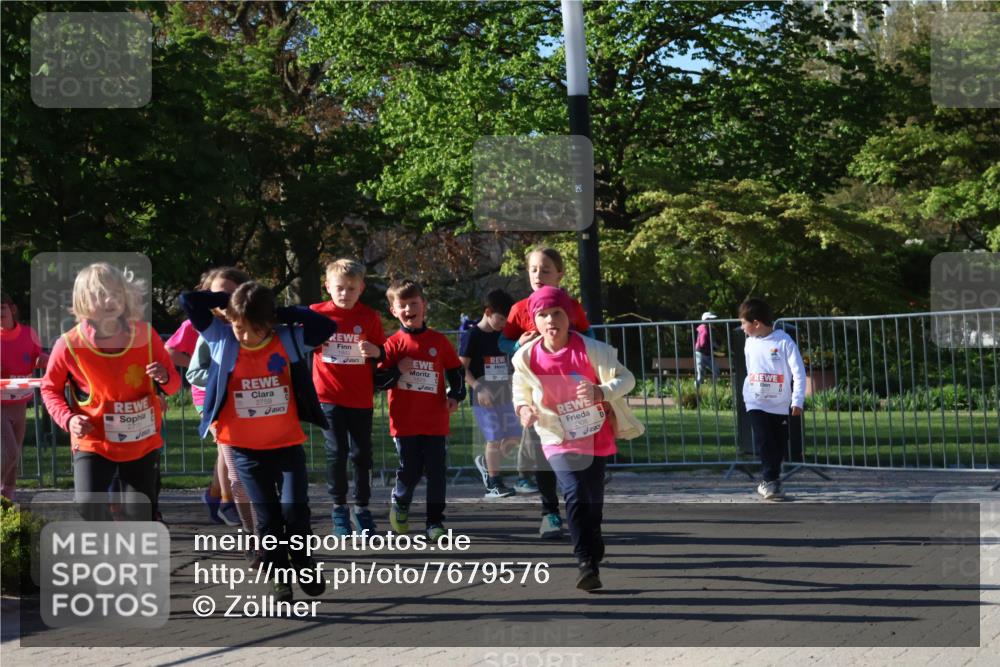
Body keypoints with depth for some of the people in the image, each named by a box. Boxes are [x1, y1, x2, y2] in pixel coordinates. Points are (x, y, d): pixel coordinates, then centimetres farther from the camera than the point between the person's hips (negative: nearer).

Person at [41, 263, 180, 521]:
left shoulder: (146, 335, -8)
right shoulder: (69, 345, -14)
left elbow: (173, 384, 4)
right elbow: (50, 388, 3)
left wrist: (164, 378, -20)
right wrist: (68, 419, -14)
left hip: (143, 442, 2)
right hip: (94, 442, -2)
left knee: (140, 516, 4)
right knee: (88, 505, -22)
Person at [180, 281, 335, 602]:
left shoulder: (288, 341, -7)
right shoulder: (221, 340, -6)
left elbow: (327, 326, -16)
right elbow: (189, 301, -7)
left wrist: (283, 313, -12)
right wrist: (228, 300, -4)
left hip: (287, 443, 0)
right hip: (246, 449, 1)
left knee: (294, 509, -3)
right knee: (267, 516, 6)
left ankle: (304, 566, 20)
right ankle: (280, 577, 18)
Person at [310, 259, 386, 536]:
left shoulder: (370, 317, 1)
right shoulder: (316, 313, -1)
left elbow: (384, 353, 7)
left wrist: (377, 351, -15)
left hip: (361, 398, 1)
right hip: (329, 396, -1)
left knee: (362, 453, 6)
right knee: (337, 452, 0)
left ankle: (361, 507, 19)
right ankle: (339, 508, 12)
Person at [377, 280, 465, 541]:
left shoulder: (439, 341, 4)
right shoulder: (393, 343, 0)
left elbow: (455, 371, 13)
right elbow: (379, 380, -1)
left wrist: (455, 395, -2)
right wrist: (398, 370, -18)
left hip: (436, 421, 1)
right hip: (405, 421, -1)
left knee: (436, 472, 2)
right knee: (410, 470, 3)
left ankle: (435, 521, 10)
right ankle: (400, 504, 32)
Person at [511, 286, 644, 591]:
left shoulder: (589, 349, -18)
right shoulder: (527, 357, -11)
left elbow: (626, 378, -16)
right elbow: (521, 390, 8)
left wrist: (602, 392, -35)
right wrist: (523, 408, -14)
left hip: (598, 438, 1)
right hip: (559, 440, -1)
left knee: (594, 501, 12)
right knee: (575, 496, -21)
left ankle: (593, 556, 35)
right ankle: (586, 563, -20)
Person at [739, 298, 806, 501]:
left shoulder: (784, 341, -13)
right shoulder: (750, 343, 3)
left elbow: (799, 373, -13)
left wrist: (797, 401, -18)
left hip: (779, 405, -2)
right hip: (756, 403, 2)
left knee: (779, 445, 6)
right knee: (763, 441, -12)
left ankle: (768, 483, 21)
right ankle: (771, 481, -7)